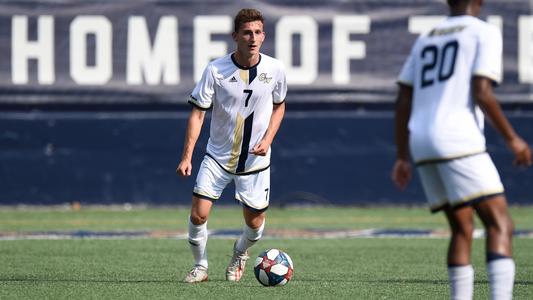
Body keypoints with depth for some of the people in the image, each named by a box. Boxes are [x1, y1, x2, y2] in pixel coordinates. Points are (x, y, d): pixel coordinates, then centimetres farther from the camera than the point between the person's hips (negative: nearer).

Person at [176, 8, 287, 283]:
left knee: (254, 223, 6)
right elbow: (197, 113, -10)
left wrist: (267, 139, -7)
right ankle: (200, 266, 13)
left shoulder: (274, 69, -8)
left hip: (256, 158, 1)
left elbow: (279, 106, 10)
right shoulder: (215, 70, -14)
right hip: (218, 157, -1)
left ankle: (240, 253, 41)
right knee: (198, 214, -12)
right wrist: (187, 156, -17)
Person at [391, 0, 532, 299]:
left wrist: (402, 157, 22)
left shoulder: (425, 40, 23)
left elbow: (403, 102, 19)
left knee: (462, 229, 14)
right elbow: (482, 93, -9)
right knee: (500, 225, -9)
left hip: (421, 144, 7)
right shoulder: (485, 33, 3)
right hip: (458, 140, -7)